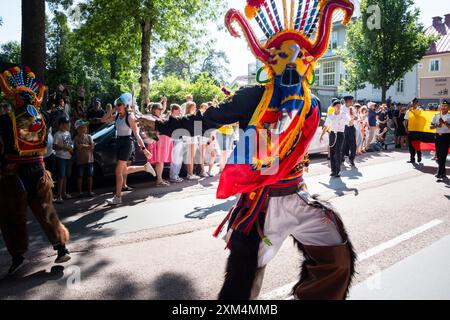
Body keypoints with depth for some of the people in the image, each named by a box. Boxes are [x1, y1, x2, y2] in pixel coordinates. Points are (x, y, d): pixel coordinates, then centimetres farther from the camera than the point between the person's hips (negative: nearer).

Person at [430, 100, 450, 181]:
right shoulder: (436, 116, 10)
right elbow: (431, 126, 9)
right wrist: (437, 125, -9)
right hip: (438, 136, 5)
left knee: (443, 155, -9)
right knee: (438, 155, 10)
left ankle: (440, 174, -10)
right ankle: (443, 172, 24)